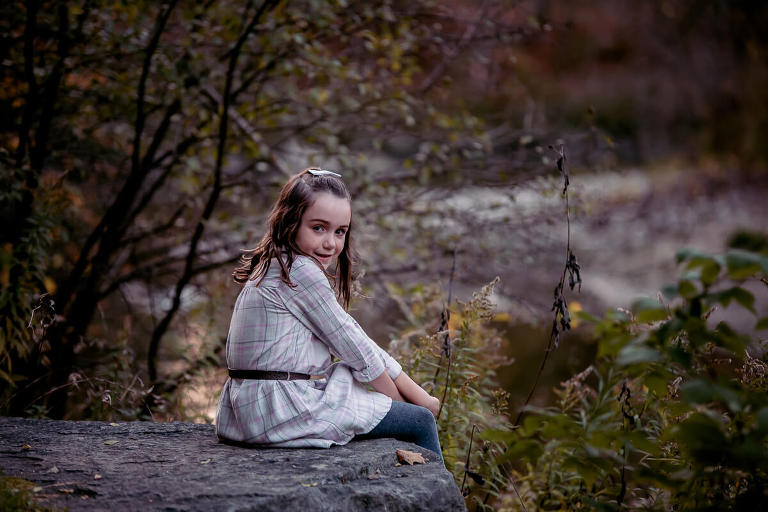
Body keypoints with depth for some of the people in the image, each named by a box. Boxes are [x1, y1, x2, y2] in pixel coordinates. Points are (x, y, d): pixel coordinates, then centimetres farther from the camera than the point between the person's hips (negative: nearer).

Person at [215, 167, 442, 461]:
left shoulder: (278, 267, 14)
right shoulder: (301, 271, -15)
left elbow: (357, 341, 12)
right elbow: (355, 351, -10)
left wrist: (419, 396, 8)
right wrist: (401, 401, 5)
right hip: (286, 410, -10)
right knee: (421, 422, 1)